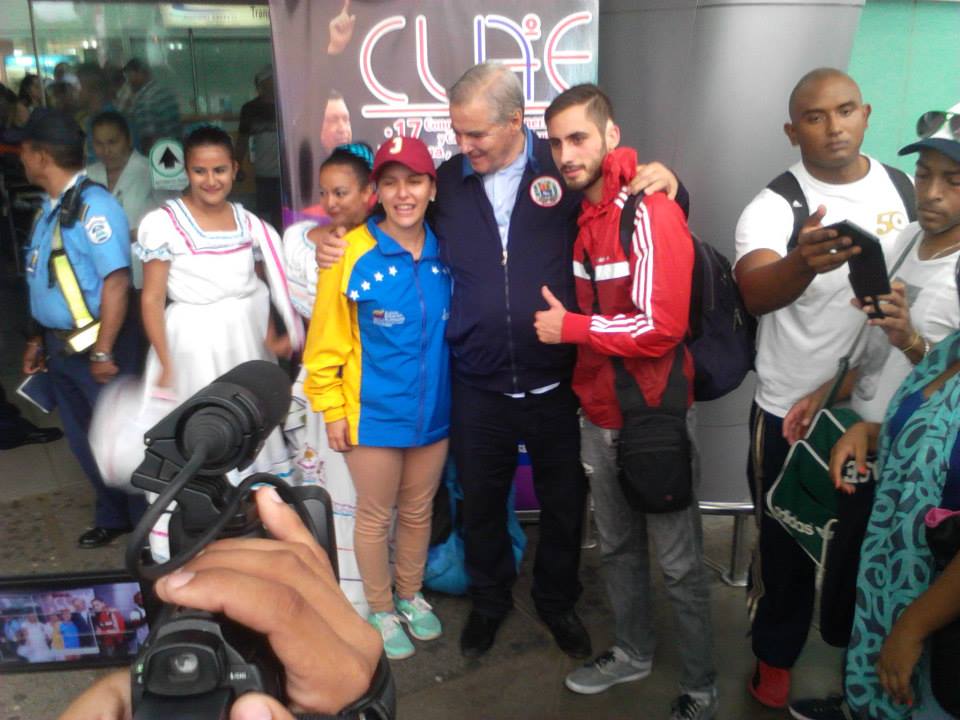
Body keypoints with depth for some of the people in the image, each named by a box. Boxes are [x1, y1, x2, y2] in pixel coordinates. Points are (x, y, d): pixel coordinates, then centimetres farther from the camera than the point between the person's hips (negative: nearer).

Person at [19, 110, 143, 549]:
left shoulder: (93, 205, -18)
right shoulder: (50, 206, 9)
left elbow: (116, 281, -23)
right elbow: (47, 281, 15)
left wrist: (103, 352, -23)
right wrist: (37, 340, 18)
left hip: (94, 344, -9)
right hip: (59, 345, 9)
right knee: (83, 439, 18)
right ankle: (113, 517, 35)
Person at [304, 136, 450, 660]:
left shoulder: (443, 252, -4)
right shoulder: (352, 253, -15)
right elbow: (327, 339, -9)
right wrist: (331, 408, -8)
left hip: (433, 410, 4)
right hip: (374, 413, -3)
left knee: (418, 511, 20)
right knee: (375, 517, 13)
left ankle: (411, 596, 43)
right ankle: (380, 610, 35)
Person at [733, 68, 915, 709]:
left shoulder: (905, 189, -1)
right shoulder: (773, 207, -16)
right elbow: (755, 294, -36)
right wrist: (803, 264, -55)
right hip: (794, 413, -4)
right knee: (787, 544, 11)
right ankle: (776, 656, 36)